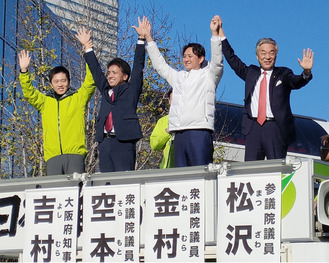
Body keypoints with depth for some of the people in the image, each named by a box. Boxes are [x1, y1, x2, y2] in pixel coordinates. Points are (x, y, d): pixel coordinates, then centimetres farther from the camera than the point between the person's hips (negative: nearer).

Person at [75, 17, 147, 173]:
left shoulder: (131, 90, 8)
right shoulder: (105, 90, 21)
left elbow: (138, 67, 3)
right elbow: (95, 70, 29)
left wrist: (141, 39, -1)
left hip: (124, 142, -5)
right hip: (105, 141, 5)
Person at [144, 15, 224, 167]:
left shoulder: (208, 75, 9)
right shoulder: (178, 77, 26)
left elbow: (217, 62, -7)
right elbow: (159, 65, 32)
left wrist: (215, 33, -16)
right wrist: (148, 37, 31)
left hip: (200, 132, -6)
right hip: (179, 134, 6)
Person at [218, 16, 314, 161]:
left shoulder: (282, 74, 8)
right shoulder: (251, 73, 17)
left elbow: (296, 82, -10)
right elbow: (232, 59, 20)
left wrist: (306, 72, -33)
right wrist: (220, 32, 17)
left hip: (276, 128, -3)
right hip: (253, 128, 3)